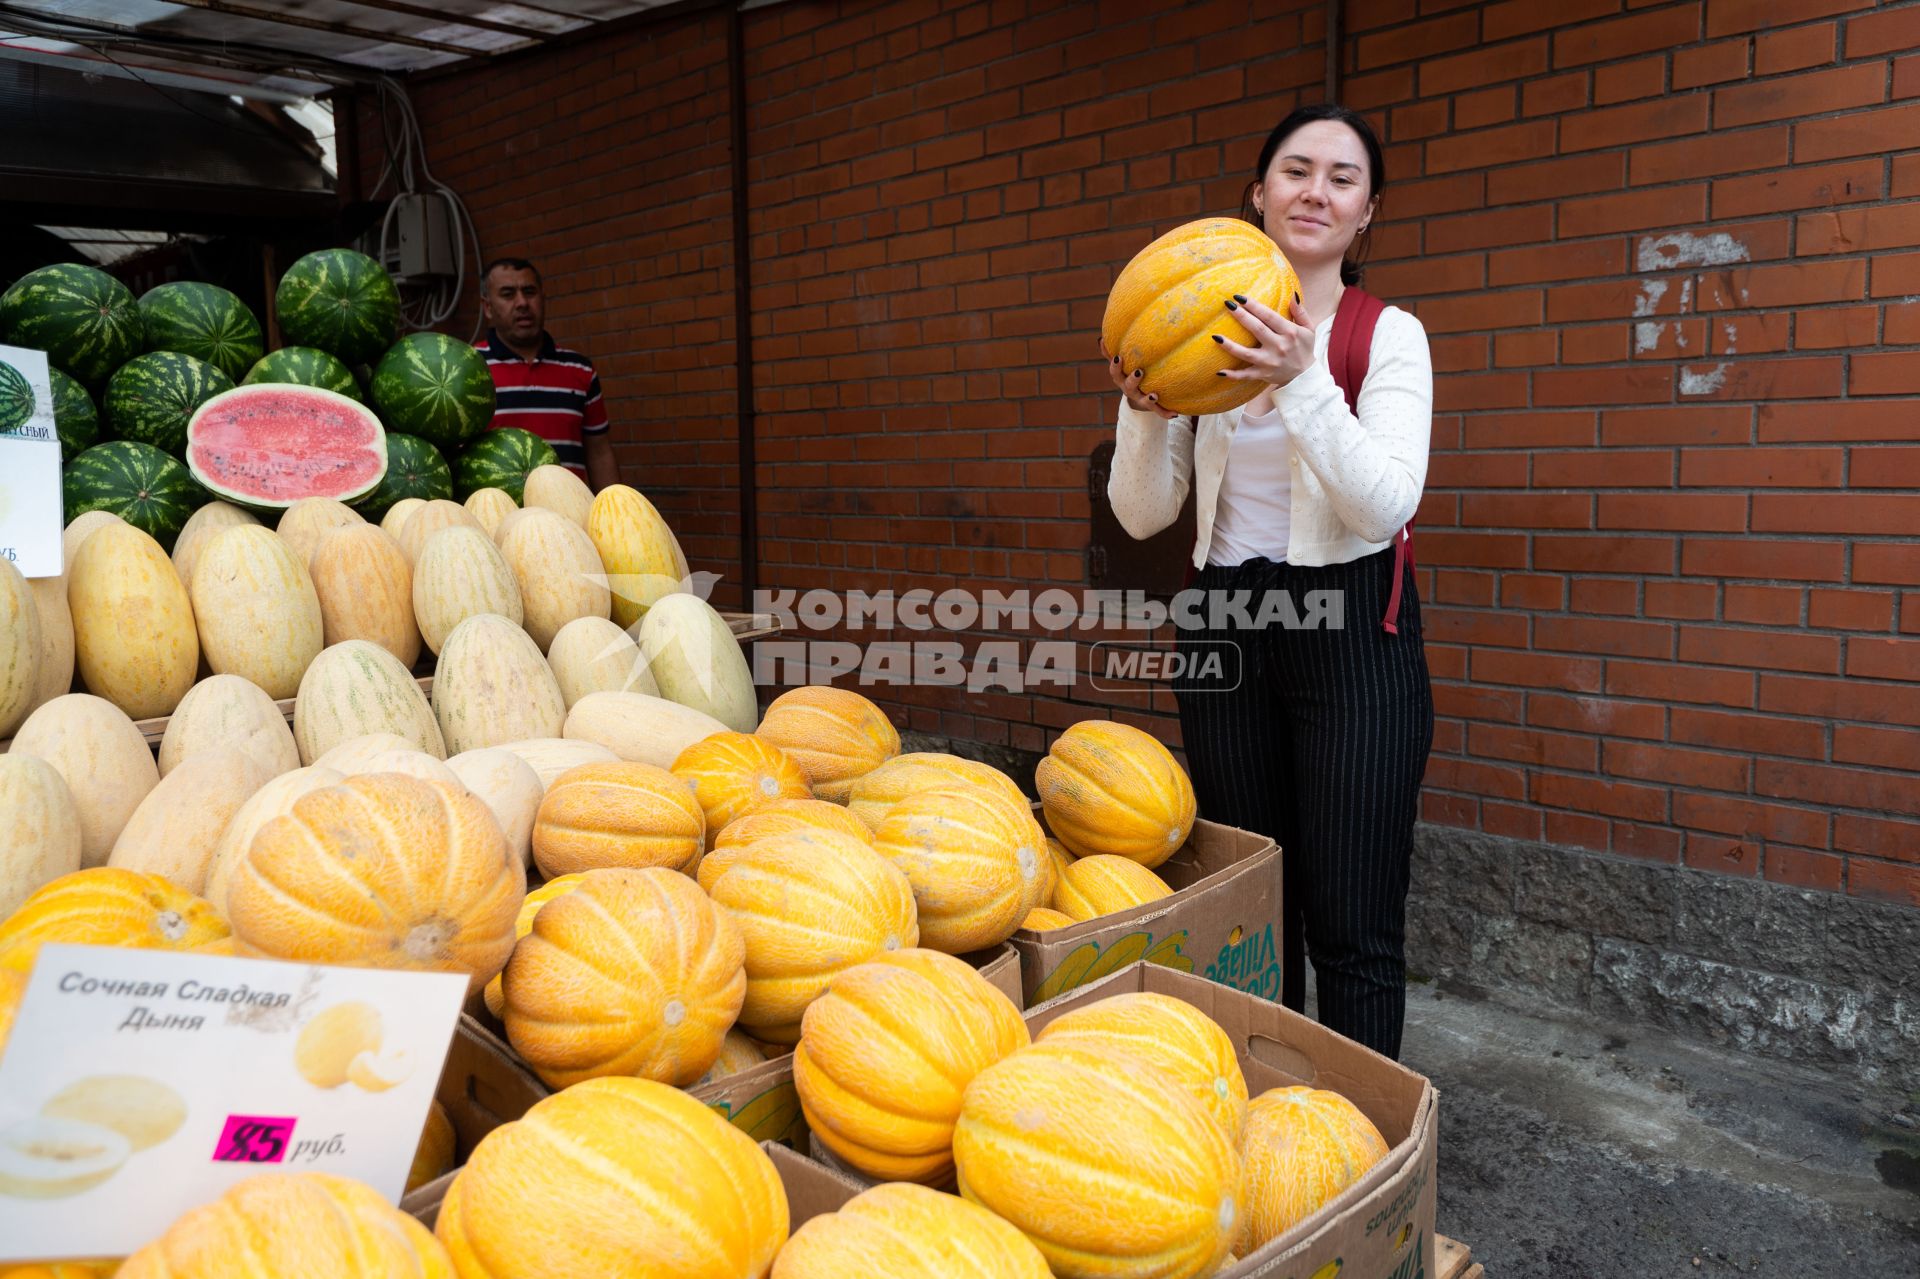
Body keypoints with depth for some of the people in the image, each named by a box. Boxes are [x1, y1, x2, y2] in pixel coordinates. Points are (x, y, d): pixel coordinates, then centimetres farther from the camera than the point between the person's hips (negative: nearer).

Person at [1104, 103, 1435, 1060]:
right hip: (1224, 627, 4)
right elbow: (1143, 515, 3)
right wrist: (1144, 408, -15)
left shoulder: (1389, 335, -2)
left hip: (1350, 632, -3)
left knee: (1351, 930, -1)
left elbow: (1384, 507, -16)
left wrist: (1301, 384, -27)